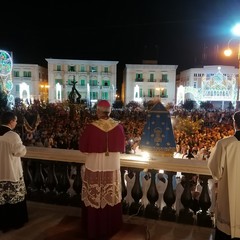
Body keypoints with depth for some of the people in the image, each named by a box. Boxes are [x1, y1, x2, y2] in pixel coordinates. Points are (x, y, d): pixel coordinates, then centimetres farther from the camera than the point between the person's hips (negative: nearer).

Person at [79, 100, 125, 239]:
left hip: (94, 168, -2)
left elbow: (82, 148, -5)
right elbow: (122, 148, 3)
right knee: (111, 198, 18)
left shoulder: (91, 127, -17)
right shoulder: (119, 127, -9)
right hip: (113, 168, 3)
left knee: (94, 199, 13)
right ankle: (110, 228, 35)